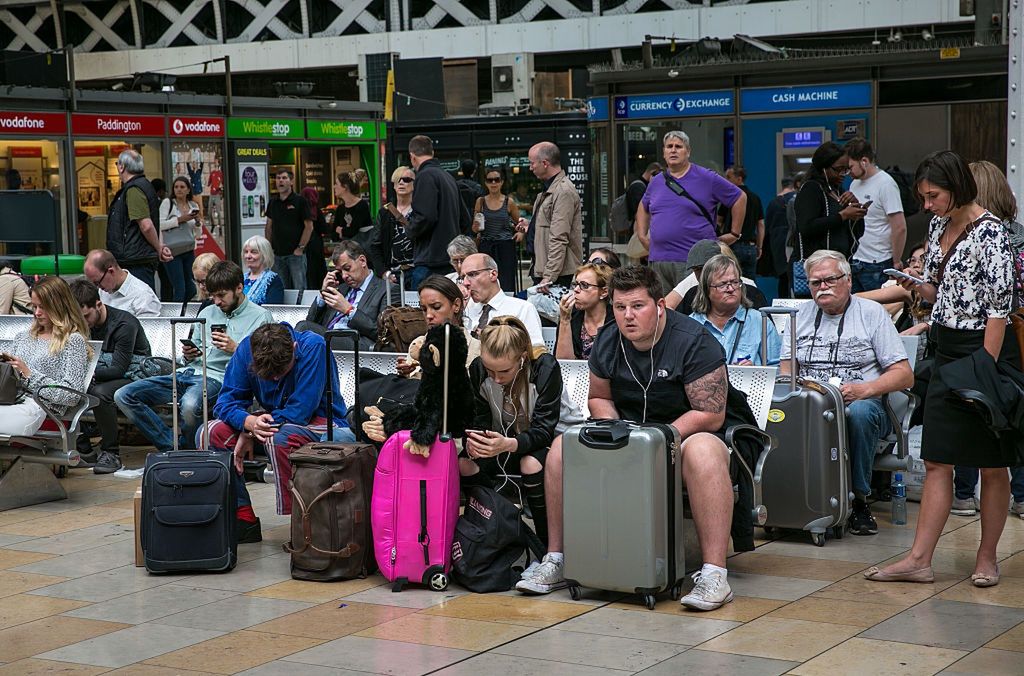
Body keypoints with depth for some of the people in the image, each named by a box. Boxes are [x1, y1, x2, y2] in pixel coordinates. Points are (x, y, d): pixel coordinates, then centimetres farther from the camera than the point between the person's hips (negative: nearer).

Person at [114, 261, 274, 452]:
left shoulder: (260, 317, 3)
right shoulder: (207, 313, 24)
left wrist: (235, 349, -16)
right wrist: (188, 355, 5)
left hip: (218, 377, -7)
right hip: (187, 372, 7)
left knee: (190, 404, -42)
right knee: (123, 396, -11)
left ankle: (184, 447, -11)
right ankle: (171, 447, -12)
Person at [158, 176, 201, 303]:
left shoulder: (194, 205, 11)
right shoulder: (168, 203, -4)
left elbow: (198, 230, 18)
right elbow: (160, 224, -14)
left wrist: (198, 221, -3)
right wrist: (180, 219, -17)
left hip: (189, 250, 6)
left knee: (191, 290, 7)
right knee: (179, 289, -9)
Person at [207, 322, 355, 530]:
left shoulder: (313, 346, -25)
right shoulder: (247, 347, -12)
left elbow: (301, 411, -27)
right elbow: (226, 402, -10)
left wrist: (249, 434, -25)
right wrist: (249, 422, -32)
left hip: (318, 419, -6)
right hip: (274, 420, 6)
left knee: (277, 437, -38)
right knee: (209, 433, -14)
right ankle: (244, 519, -9)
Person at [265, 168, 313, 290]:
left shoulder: (300, 201, -5)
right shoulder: (273, 202, 11)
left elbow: (309, 226, -6)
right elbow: (269, 226, 18)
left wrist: (300, 248, -11)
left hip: (296, 253, -5)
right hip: (278, 254, 5)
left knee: (299, 288, -6)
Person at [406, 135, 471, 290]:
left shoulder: (425, 176, -11)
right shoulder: (448, 176, 17)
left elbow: (426, 217, -20)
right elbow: (465, 220, 23)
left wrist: (409, 229, -3)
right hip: (451, 258, 9)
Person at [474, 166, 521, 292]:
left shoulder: (509, 202, 5)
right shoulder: (480, 201, 8)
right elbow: (474, 229, 15)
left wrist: (521, 232, -1)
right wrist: (476, 227, -7)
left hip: (506, 248, -1)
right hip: (486, 247, 1)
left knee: (506, 286, -9)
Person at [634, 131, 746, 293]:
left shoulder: (707, 179, 1)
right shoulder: (656, 182, 15)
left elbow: (739, 198, 6)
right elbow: (643, 207, 33)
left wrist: (734, 234, 4)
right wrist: (642, 235, 20)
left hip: (692, 262, -5)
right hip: (657, 260, 5)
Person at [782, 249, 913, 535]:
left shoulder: (873, 313, 8)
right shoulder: (801, 315, 20)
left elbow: (904, 375, 0)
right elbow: (785, 371, 16)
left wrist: (863, 389, -17)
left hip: (862, 404, -2)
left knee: (858, 413, -40)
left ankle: (858, 499, -22)